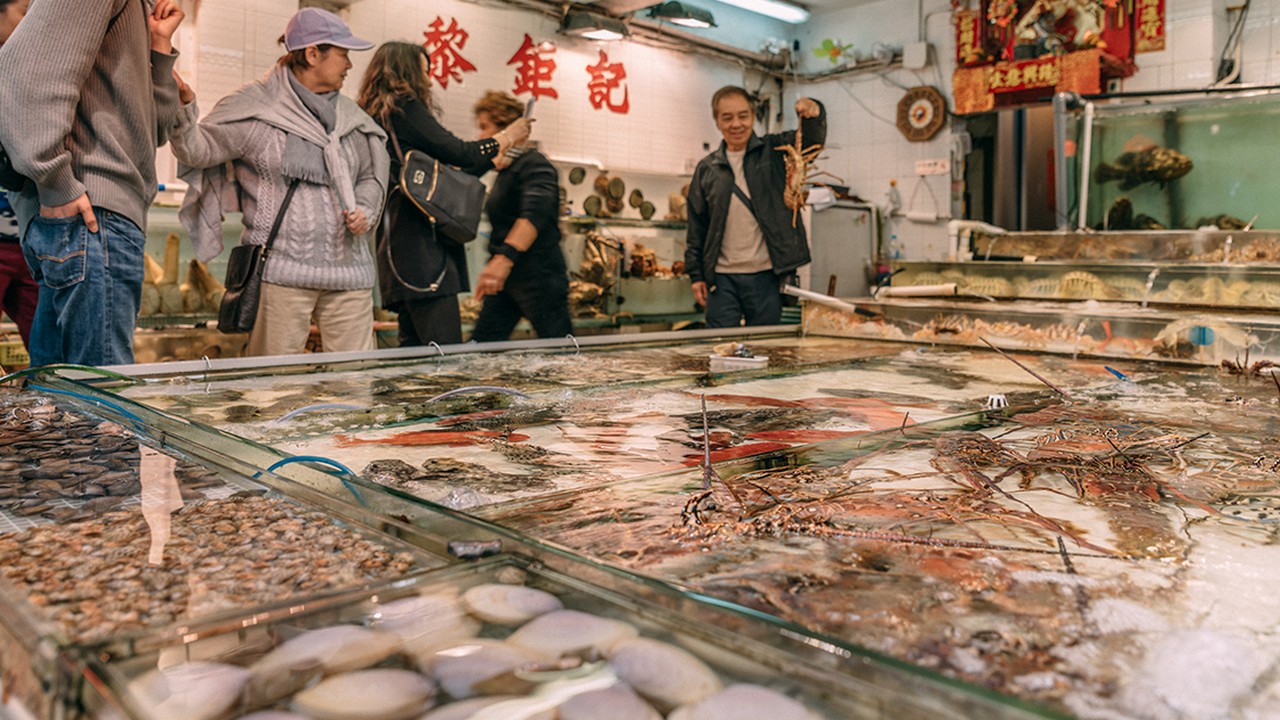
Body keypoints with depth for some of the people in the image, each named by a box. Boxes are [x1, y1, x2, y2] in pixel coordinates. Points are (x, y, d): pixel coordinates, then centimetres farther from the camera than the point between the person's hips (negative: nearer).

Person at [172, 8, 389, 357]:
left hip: (349, 273, 5)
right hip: (282, 272, -5)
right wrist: (184, 106, -21)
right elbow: (197, 150, -3)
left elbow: (372, 175, 26)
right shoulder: (254, 107, 1)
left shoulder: (351, 117, 17)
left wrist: (365, 211, 7)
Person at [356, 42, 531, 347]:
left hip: (397, 240, 10)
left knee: (414, 345, 10)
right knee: (447, 352, -15)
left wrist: (492, 160, 27)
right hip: (421, 243, -10)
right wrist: (508, 137, 10)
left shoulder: (375, 116, 25)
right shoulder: (405, 108, -3)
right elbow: (460, 153, -6)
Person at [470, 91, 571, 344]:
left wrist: (504, 259, -37)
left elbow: (534, 214, -27)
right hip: (508, 276, 9)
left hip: (539, 276, -9)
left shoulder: (534, 165, -11)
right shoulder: (506, 172, 18)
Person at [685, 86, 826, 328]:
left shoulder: (774, 151, 6)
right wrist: (696, 274, 6)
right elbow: (696, 227, 11)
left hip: (766, 276, -1)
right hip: (723, 279, 1)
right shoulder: (706, 169, 9)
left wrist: (813, 114, -33)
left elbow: (812, 139, -11)